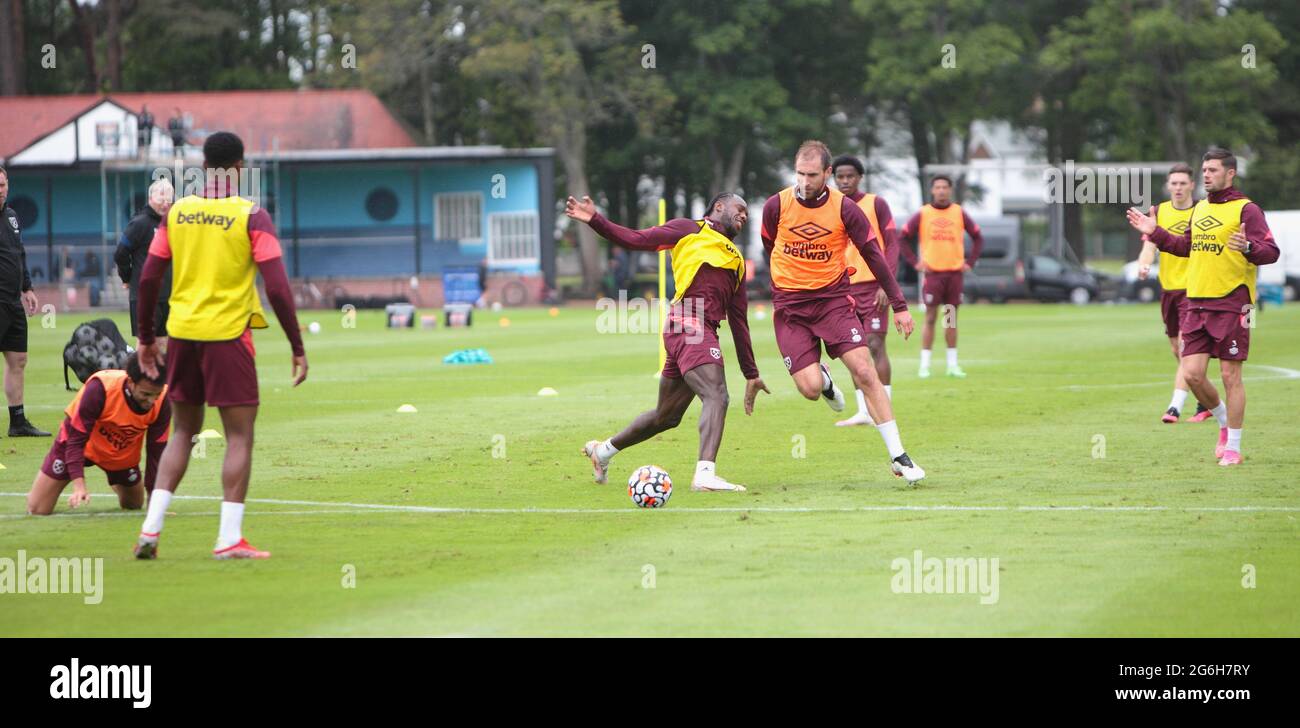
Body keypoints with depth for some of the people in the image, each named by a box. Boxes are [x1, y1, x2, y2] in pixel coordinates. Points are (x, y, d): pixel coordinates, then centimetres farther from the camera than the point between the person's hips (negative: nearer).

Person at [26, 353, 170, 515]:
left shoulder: (162, 402, -28)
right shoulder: (99, 389, -38)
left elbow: (156, 451, -16)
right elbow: (76, 438, -32)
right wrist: (79, 486, -42)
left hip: (122, 454, 3)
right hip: (80, 443, -3)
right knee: (38, 509, -6)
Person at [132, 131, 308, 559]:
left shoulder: (177, 213, 5)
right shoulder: (251, 216, -7)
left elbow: (148, 278, 6)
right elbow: (277, 288, -11)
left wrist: (146, 339, 17)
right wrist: (298, 348, -5)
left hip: (182, 332, 5)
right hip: (227, 333, -4)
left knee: (183, 432, 16)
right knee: (239, 435, 2)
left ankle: (151, 529, 9)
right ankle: (229, 539, -4)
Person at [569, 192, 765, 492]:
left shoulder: (736, 260, 28)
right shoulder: (691, 229, 9)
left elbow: (738, 319, 27)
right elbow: (635, 240, 4)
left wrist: (751, 374, 25)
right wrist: (595, 220, -10)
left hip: (703, 332, 8)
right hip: (689, 324, -8)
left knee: (666, 416, 15)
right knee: (716, 396, -24)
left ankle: (602, 450, 33)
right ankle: (705, 474, -37)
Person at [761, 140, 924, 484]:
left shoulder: (845, 209, -9)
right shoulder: (776, 206, -7)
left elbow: (873, 255, -2)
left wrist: (899, 306, -2)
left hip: (833, 298, 0)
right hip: (789, 306, 0)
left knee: (864, 372, -13)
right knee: (810, 388, -13)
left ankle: (898, 456, -8)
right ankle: (823, 377, 29)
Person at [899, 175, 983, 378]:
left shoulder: (959, 213, 6)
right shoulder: (923, 214, 1)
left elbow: (978, 237, 14)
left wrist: (970, 262, 5)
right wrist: (914, 262, -2)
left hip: (954, 272, 2)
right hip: (932, 273, -2)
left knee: (951, 319, 6)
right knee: (930, 318, -4)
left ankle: (952, 364, 11)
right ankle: (924, 365, -1)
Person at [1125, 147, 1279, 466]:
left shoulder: (1246, 209, -7)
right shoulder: (1199, 209, 14)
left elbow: (1271, 252, -13)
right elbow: (1186, 247, 27)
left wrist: (1248, 247, -32)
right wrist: (1155, 233, 19)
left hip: (1231, 305, -6)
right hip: (1196, 304, 6)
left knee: (1230, 376, -2)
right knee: (1192, 374, 2)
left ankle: (1233, 447, 8)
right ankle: (1224, 421, 27)